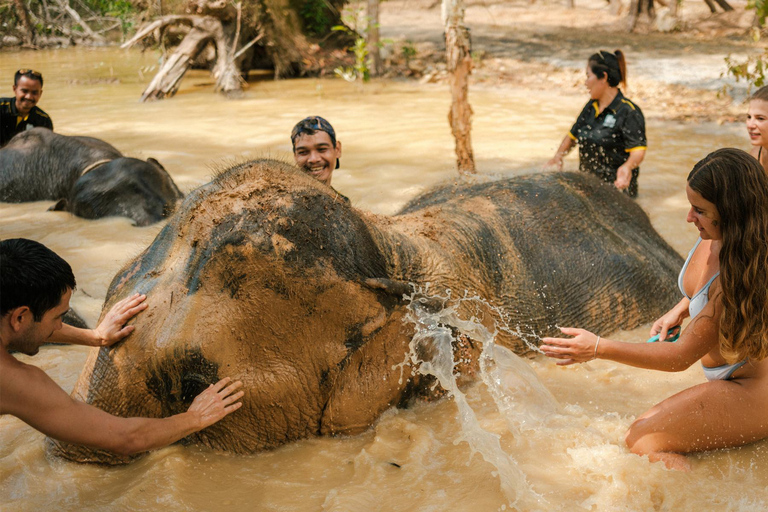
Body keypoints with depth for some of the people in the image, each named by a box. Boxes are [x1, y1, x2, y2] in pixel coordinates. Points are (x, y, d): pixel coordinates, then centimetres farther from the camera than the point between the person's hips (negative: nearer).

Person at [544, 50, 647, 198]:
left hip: (615, 185, -7)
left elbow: (638, 149, -19)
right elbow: (572, 135, 25)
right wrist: (557, 158, 9)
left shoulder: (629, 112, -10)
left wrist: (627, 166, -39)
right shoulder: (591, 107, 14)